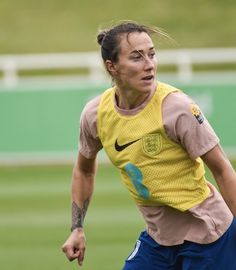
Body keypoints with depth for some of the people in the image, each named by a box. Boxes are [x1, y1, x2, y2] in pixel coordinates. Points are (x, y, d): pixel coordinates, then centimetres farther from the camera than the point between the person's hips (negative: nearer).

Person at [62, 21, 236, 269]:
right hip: (157, 237, 5)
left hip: (207, 237, -5)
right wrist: (77, 228, 10)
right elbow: (84, 169, 15)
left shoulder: (175, 107, -20)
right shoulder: (95, 114, -5)